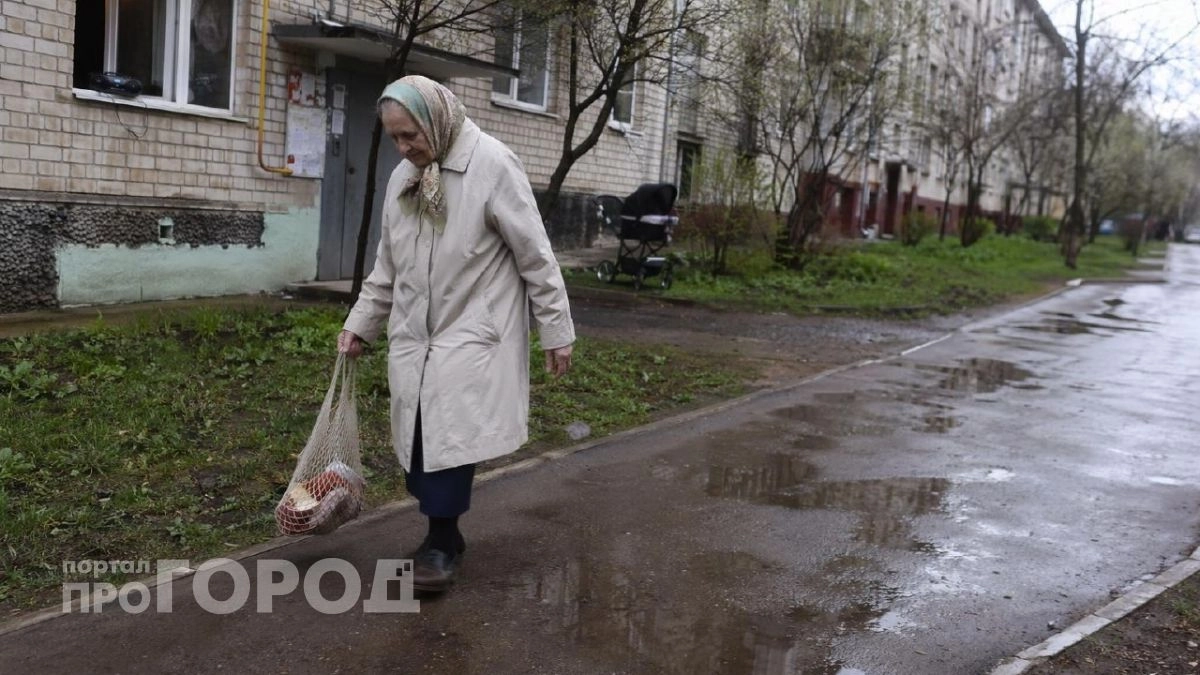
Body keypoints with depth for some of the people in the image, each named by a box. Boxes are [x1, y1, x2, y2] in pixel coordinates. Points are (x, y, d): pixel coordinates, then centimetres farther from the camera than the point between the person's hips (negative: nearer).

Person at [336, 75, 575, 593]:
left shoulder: (492, 165, -12)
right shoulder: (402, 178, 9)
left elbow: (535, 255, -10)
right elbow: (387, 266, 19)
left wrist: (556, 331, -8)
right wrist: (359, 324, 16)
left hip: (472, 334, -6)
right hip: (413, 336, 6)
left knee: (449, 436, -11)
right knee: (417, 443, 4)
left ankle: (441, 544, 3)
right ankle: (443, 537, 19)